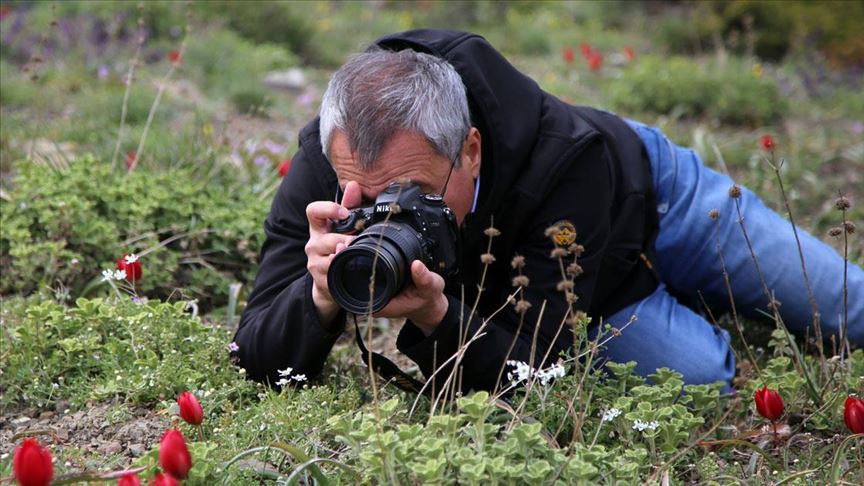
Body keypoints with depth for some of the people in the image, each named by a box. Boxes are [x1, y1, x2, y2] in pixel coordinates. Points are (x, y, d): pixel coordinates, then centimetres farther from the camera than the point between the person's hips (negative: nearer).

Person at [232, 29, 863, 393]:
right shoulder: (325, 166, -39)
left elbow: (534, 364, -43)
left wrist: (435, 315, -63)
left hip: (647, 194, -1)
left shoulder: (570, 159, -47)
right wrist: (322, 296, -60)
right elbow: (258, 360, -38)